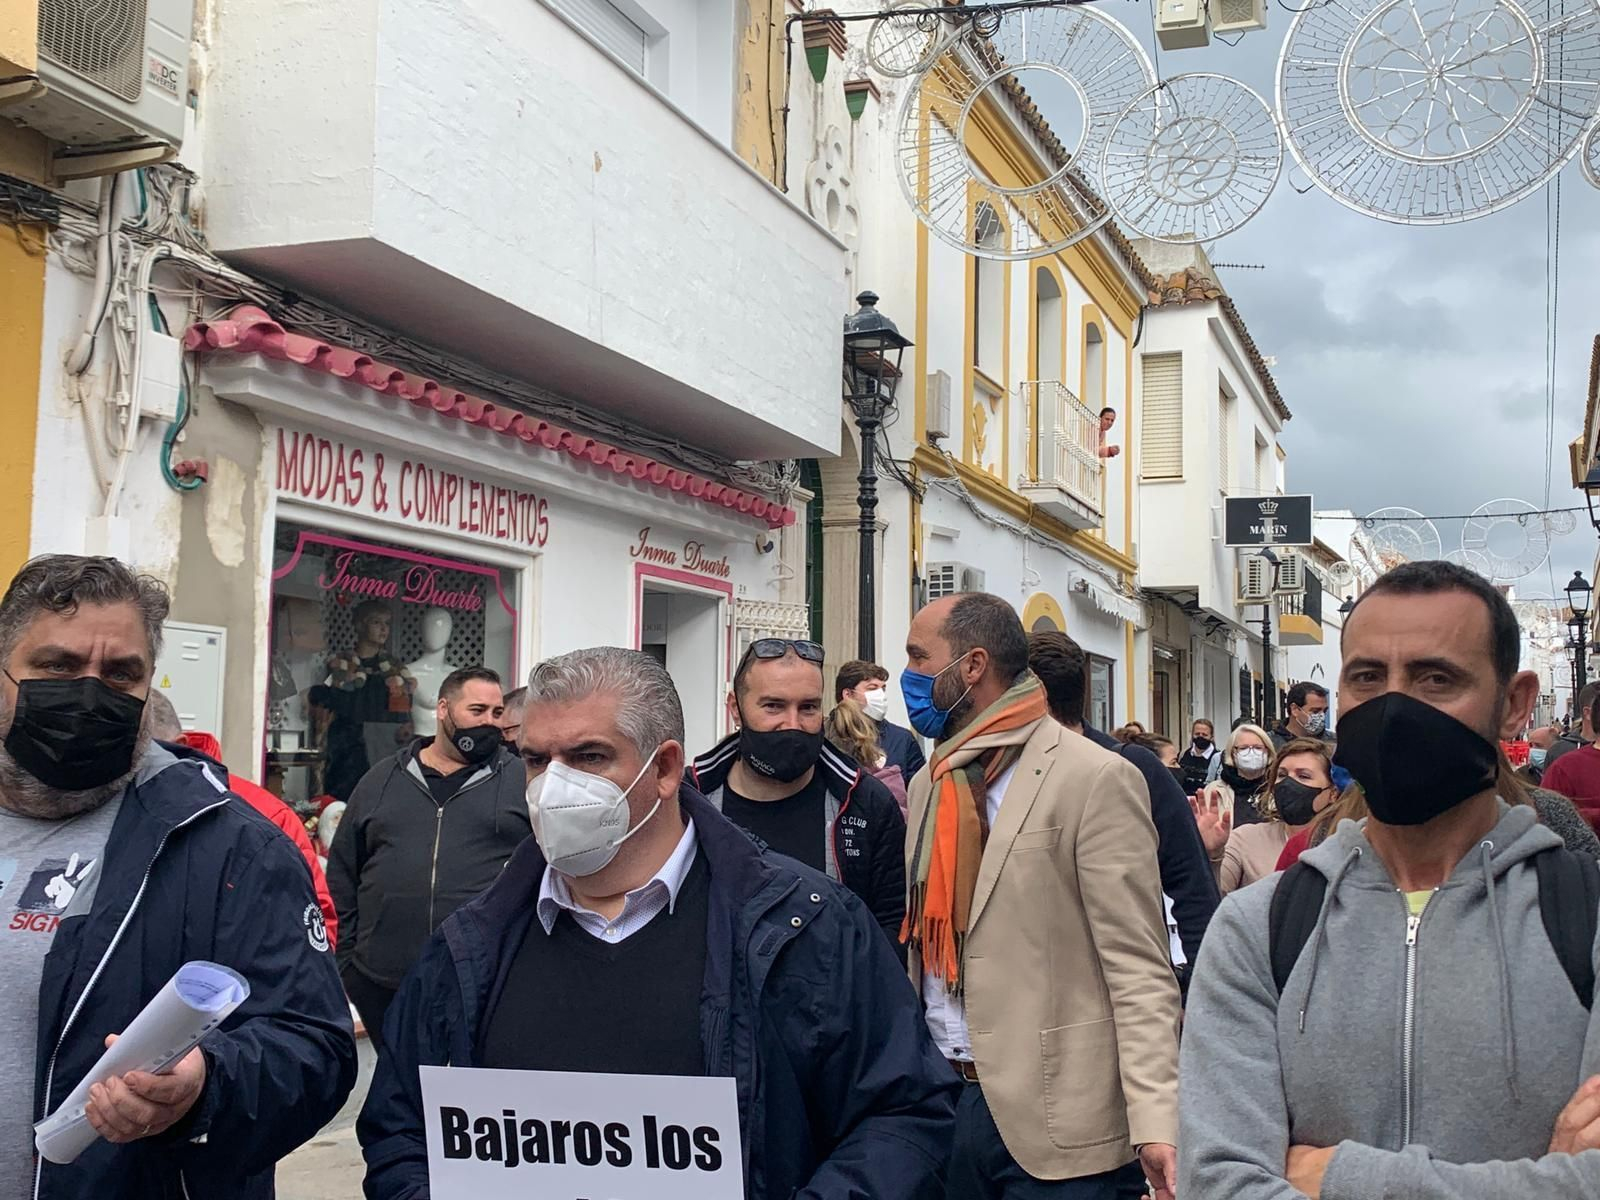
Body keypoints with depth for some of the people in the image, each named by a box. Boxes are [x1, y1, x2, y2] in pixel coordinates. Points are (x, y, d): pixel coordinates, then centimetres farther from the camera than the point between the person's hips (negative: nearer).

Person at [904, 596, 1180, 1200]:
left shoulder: (1095, 779, -10)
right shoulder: (930, 783, 12)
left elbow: (1139, 972, -13)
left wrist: (1155, 1123, -21)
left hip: (1052, 1118, -6)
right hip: (940, 1099, 6)